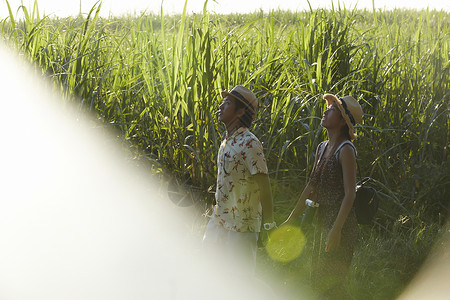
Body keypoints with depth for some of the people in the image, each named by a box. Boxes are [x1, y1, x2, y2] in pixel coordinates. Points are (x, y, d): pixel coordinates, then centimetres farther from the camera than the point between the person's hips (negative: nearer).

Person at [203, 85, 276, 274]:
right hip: (219, 220, 9)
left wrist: (270, 225, -19)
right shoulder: (227, 142, 11)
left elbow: (264, 186, -18)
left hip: (242, 224, -9)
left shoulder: (249, 144, -17)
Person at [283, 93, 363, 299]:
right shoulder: (322, 148, 11)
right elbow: (311, 188, 16)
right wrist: (290, 220, 16)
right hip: (322, 219, 9)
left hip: (340, 222, -9)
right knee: (318, 282, 13)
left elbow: (349, 193, -19)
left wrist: (336, 229, -25)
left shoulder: (345, 150, -14)